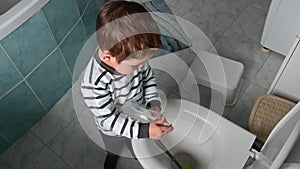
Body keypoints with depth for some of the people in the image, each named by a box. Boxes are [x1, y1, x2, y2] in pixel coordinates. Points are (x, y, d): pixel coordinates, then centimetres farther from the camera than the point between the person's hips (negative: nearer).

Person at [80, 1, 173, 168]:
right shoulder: (94, 83, -44)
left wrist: (154, 102, -22)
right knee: (114, 149, 34)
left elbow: (148, 77, -8)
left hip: (138, 117, 3)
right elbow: (108, 119, -33)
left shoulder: (132, 55, -29)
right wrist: (144, 131, -40)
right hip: (113, 129, -3)